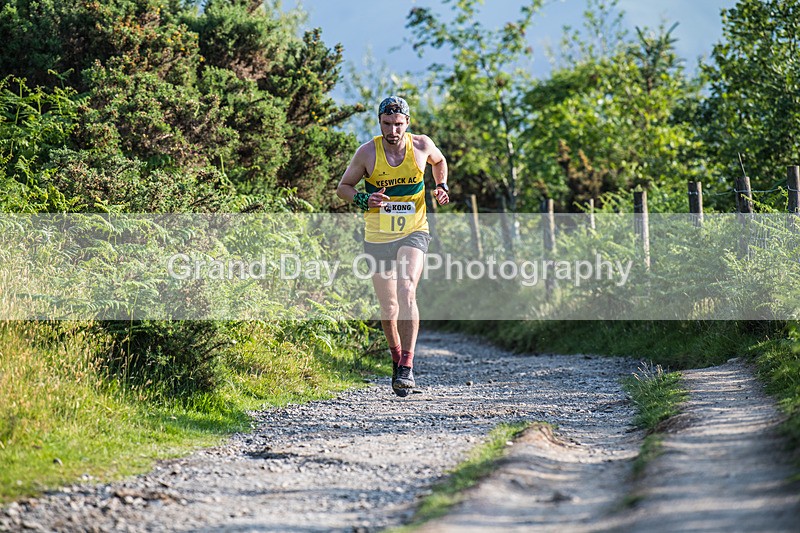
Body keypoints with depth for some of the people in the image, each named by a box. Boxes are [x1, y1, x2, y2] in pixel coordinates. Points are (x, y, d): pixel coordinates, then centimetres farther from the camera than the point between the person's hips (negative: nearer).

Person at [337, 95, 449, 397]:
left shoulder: (422, 145, -4)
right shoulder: (367, 152, -7)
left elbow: (439, 161, 20)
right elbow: (343, 187, 3)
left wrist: (441, 187, 4)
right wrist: (364, 200, -16)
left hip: (414, 233, -1)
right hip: (378, 238, 1)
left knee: (406, 291, -25)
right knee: (389, 309, 6)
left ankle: (407, 367, -25)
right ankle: (397, 358, 33)